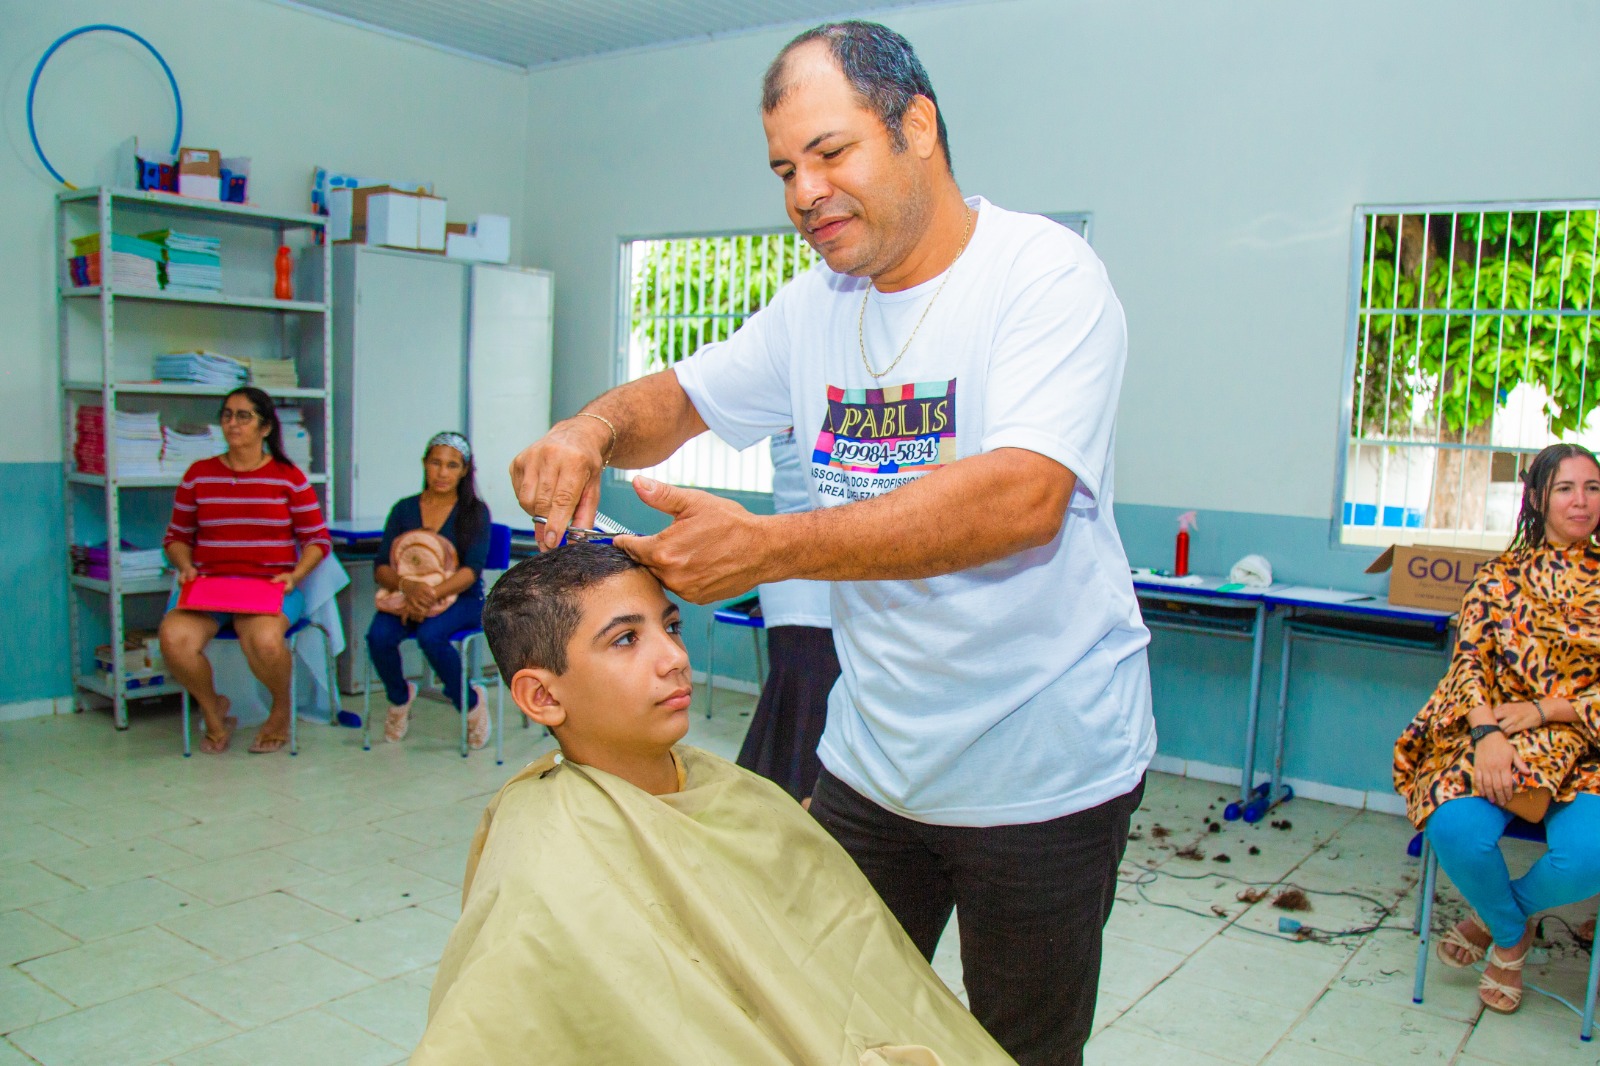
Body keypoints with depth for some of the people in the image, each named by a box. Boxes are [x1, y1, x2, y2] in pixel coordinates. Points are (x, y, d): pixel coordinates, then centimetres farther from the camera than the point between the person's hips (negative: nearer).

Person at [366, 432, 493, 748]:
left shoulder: (475, 511, 0)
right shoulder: (405, 509, 7)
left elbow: (472, 570, -11)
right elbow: (380, 569, -1)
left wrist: (432, 594, -27)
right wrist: (407, 585, -23)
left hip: (460, 599, -3)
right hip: (407, 596, 3)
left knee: (430, 636, -34)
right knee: (379, 636, -27)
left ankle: (470, 702, -5)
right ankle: (399, 698, 6)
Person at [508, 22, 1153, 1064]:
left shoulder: (1044, 273, -15)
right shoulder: (815, 306, 5)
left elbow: (1023, 497, -29)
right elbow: (676, 399, 14)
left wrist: (769, 547, -34)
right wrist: (591, 431, -10)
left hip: (1041, 770, -5)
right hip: (870, 761, 6)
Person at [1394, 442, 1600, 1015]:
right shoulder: (1498, 577, 10)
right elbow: (1469, 661, -1)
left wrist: (1544, 710, -12)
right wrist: (1487, 732, -19)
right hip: (1497, 737, 0)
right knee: (1457, 829, -30)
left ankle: (1494, 917, 4)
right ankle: (1511, 935, 4)